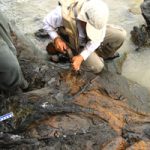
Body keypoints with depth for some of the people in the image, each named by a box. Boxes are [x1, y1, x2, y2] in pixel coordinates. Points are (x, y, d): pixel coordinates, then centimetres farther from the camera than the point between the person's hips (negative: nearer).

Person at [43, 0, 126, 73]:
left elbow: (96, 39, -24)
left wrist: (81, 57, -31)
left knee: (121, 34, -12)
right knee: (97, 67, -9)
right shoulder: (64, 13, -43)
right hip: (75, 41, -2)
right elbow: (47, 23, -21)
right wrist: (56, 39, -37)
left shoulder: (97, 11, -36)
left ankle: (104, 54, 16)